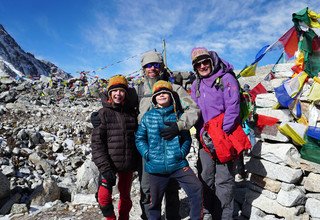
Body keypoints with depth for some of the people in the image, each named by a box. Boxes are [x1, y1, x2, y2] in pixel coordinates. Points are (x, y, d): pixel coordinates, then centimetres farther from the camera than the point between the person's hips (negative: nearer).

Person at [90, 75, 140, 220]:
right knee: (104, 197, -3)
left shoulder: (132, 112, 3)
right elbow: (97, 142, -10)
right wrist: (104, 167, -17)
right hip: (109, 164, -2)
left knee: (125, 196, 16)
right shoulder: (103, 113, -6)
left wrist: (137, 161, 7)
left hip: (128, 164, 3)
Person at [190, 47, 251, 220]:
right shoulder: (196, 85, 14)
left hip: (225, 136, -5)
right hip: (206, 138, 6)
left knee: (223, 180, -1)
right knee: (205, 178, 12)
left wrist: (221, 133, -16)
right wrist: (203, 132, 2)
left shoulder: (226, 79, -3)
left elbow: (233, 108, -11)